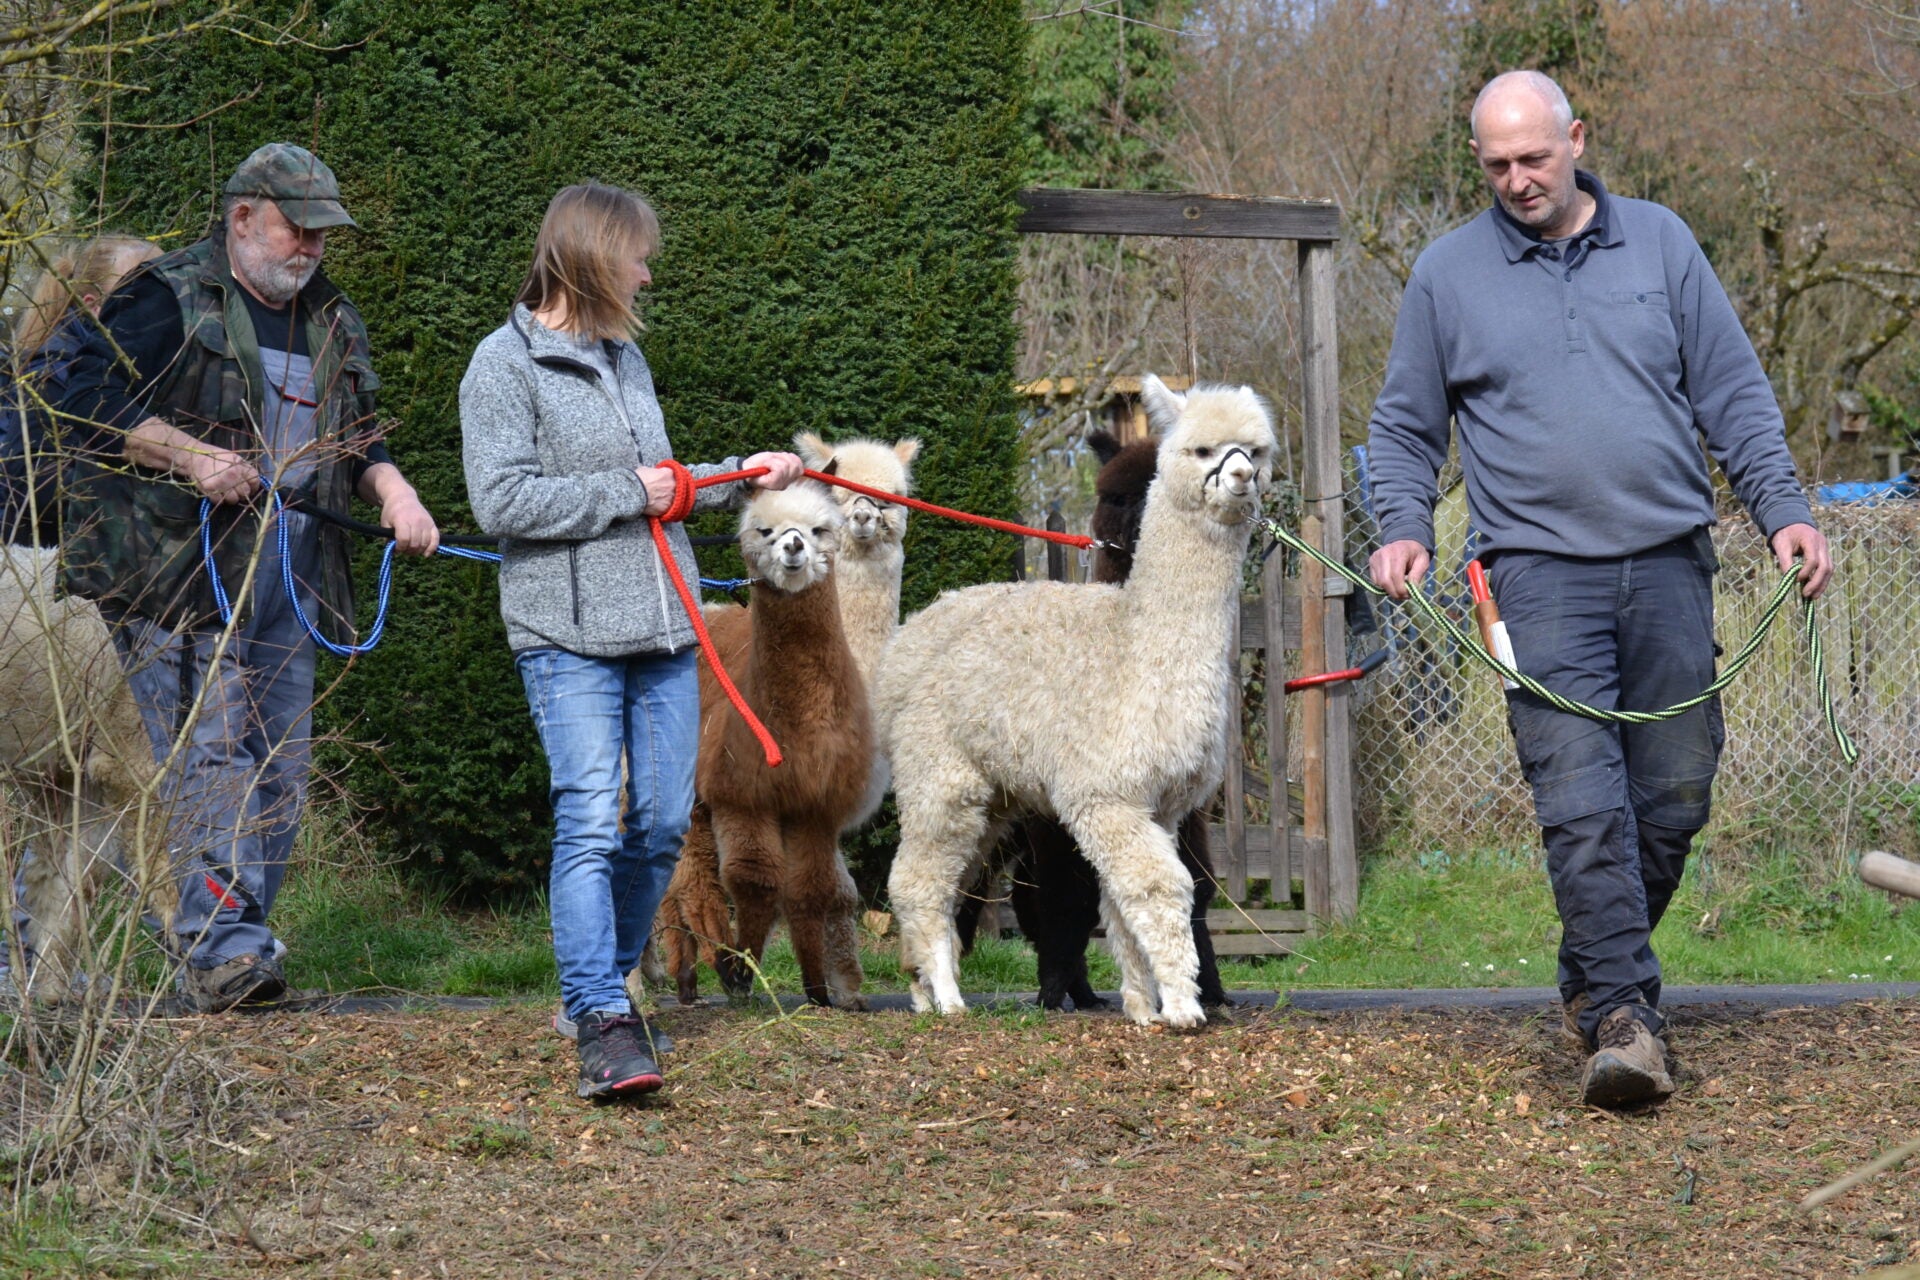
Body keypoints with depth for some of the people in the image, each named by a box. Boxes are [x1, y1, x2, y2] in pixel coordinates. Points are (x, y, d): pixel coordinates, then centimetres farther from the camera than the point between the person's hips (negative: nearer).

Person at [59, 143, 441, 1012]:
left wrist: (391, 487, 6)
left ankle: (222, 953, 8)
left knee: (280, 765, 3)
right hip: (177, 570, -7)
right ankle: (221, 943, -22)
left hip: (291, 575, 7)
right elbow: (90, 395, -12)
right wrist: (192, 457, -21)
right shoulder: (167, 298, -2)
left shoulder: (330, 322, 20)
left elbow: (354, 442, 28)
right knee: (211, 752, -17)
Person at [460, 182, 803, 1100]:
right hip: (567, 635, -7)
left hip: (661, 627, 7)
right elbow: (501, 501, -16)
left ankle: (602, 988, 23)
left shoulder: (625, 356, 17)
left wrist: (737, 476, 18)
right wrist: (625, 494, -13)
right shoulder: (507, 364, -6)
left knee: (662, 821, 7)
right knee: (590, 820, -15)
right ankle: (603, 1026, -19)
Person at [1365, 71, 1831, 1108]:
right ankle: (1622, 1017, -17)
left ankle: (1594, 976, 23)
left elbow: (1732, 392, 11)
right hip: (1542, 573, -2)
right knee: (1581, 800, -14)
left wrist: (1781, 509, 1)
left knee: (1674, 793, 5)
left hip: (1668, 566, 2)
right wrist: (1403, 527, -4)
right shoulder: (1448, 273, 7)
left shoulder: (1659, 244, 9)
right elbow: (1405, 425, 12)